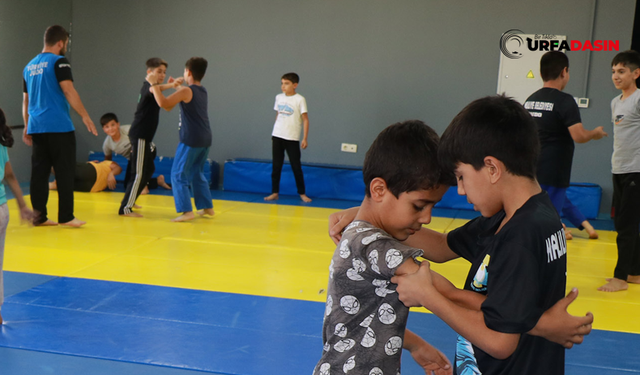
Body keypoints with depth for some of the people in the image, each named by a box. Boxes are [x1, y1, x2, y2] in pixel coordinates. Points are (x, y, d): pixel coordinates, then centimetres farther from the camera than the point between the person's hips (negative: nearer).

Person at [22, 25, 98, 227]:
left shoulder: (29, 66, 17)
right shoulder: (59, 62, -6)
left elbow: (26, 100, 20)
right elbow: (68, 91, -15)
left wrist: (27, 127, 25)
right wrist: (85, 116, -13)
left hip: (36, 127, 7)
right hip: (59, 127, -7)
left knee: (39, 173, 8)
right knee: (64, 173, -1)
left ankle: (38, 216, 11)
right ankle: (66, 217, 1)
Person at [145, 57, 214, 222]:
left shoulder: (186, 91, -11)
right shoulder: (203, 91, 13)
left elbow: (163, 103, -19)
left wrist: (154, 84, -10)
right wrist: (176, 87, 37)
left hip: (190, 140, -8)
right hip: (205, 140, 8)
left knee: (179, 175, -2)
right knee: (197, 174, 21)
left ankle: (187, 211, -7)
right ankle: (207, 207, 25)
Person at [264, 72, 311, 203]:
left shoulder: (299, 99, -7)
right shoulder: (279, 97, 8)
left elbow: (305, 119, -7)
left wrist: (305, 138, -11)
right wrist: (275, 132, 13)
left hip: (292, 138, -4)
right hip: (277, 136, 5)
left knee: (296, 166, 2)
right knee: (276, 166, 6)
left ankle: (302, 193, 12)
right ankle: (275, 192, 12)